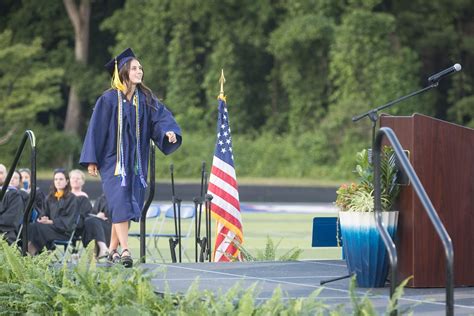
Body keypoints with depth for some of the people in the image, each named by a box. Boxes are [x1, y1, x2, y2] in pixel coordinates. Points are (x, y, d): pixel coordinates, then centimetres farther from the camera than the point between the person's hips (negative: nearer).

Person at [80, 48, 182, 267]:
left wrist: (169, 131, -28)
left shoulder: (146, 98, 5)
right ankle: (125, 251, -22)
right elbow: (96, 129, -6)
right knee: (120, 202, -15)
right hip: (113, 159, -5)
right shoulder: (109, 99, -8)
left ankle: (113, 249, 20)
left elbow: (161, 117, -6)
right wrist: (91, 160, -7)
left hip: (136, 161, 5)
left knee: (128, 205, 8)